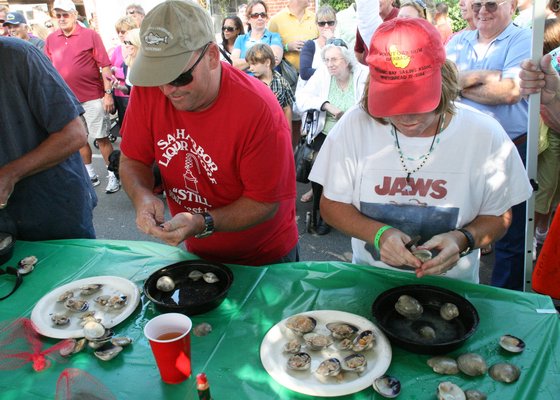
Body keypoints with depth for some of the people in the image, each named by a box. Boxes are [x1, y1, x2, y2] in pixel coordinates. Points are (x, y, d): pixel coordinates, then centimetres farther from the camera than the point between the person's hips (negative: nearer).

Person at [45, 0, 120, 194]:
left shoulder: (90, 35, -5)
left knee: (102, 137, -1)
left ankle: (113, 175, 9)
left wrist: (108, 93, -11)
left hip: (93, 98, -4)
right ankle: (90, 175, 24)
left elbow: (104, 65, -7)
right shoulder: (51, 39, 7)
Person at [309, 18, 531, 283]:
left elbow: (498, 216, 1)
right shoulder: (354, 125, -12)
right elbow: (331, 205, -4)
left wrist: (463, 239, -19)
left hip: (450, 285, 0)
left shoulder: (486, 135, -12)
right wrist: (378, 232, -21)